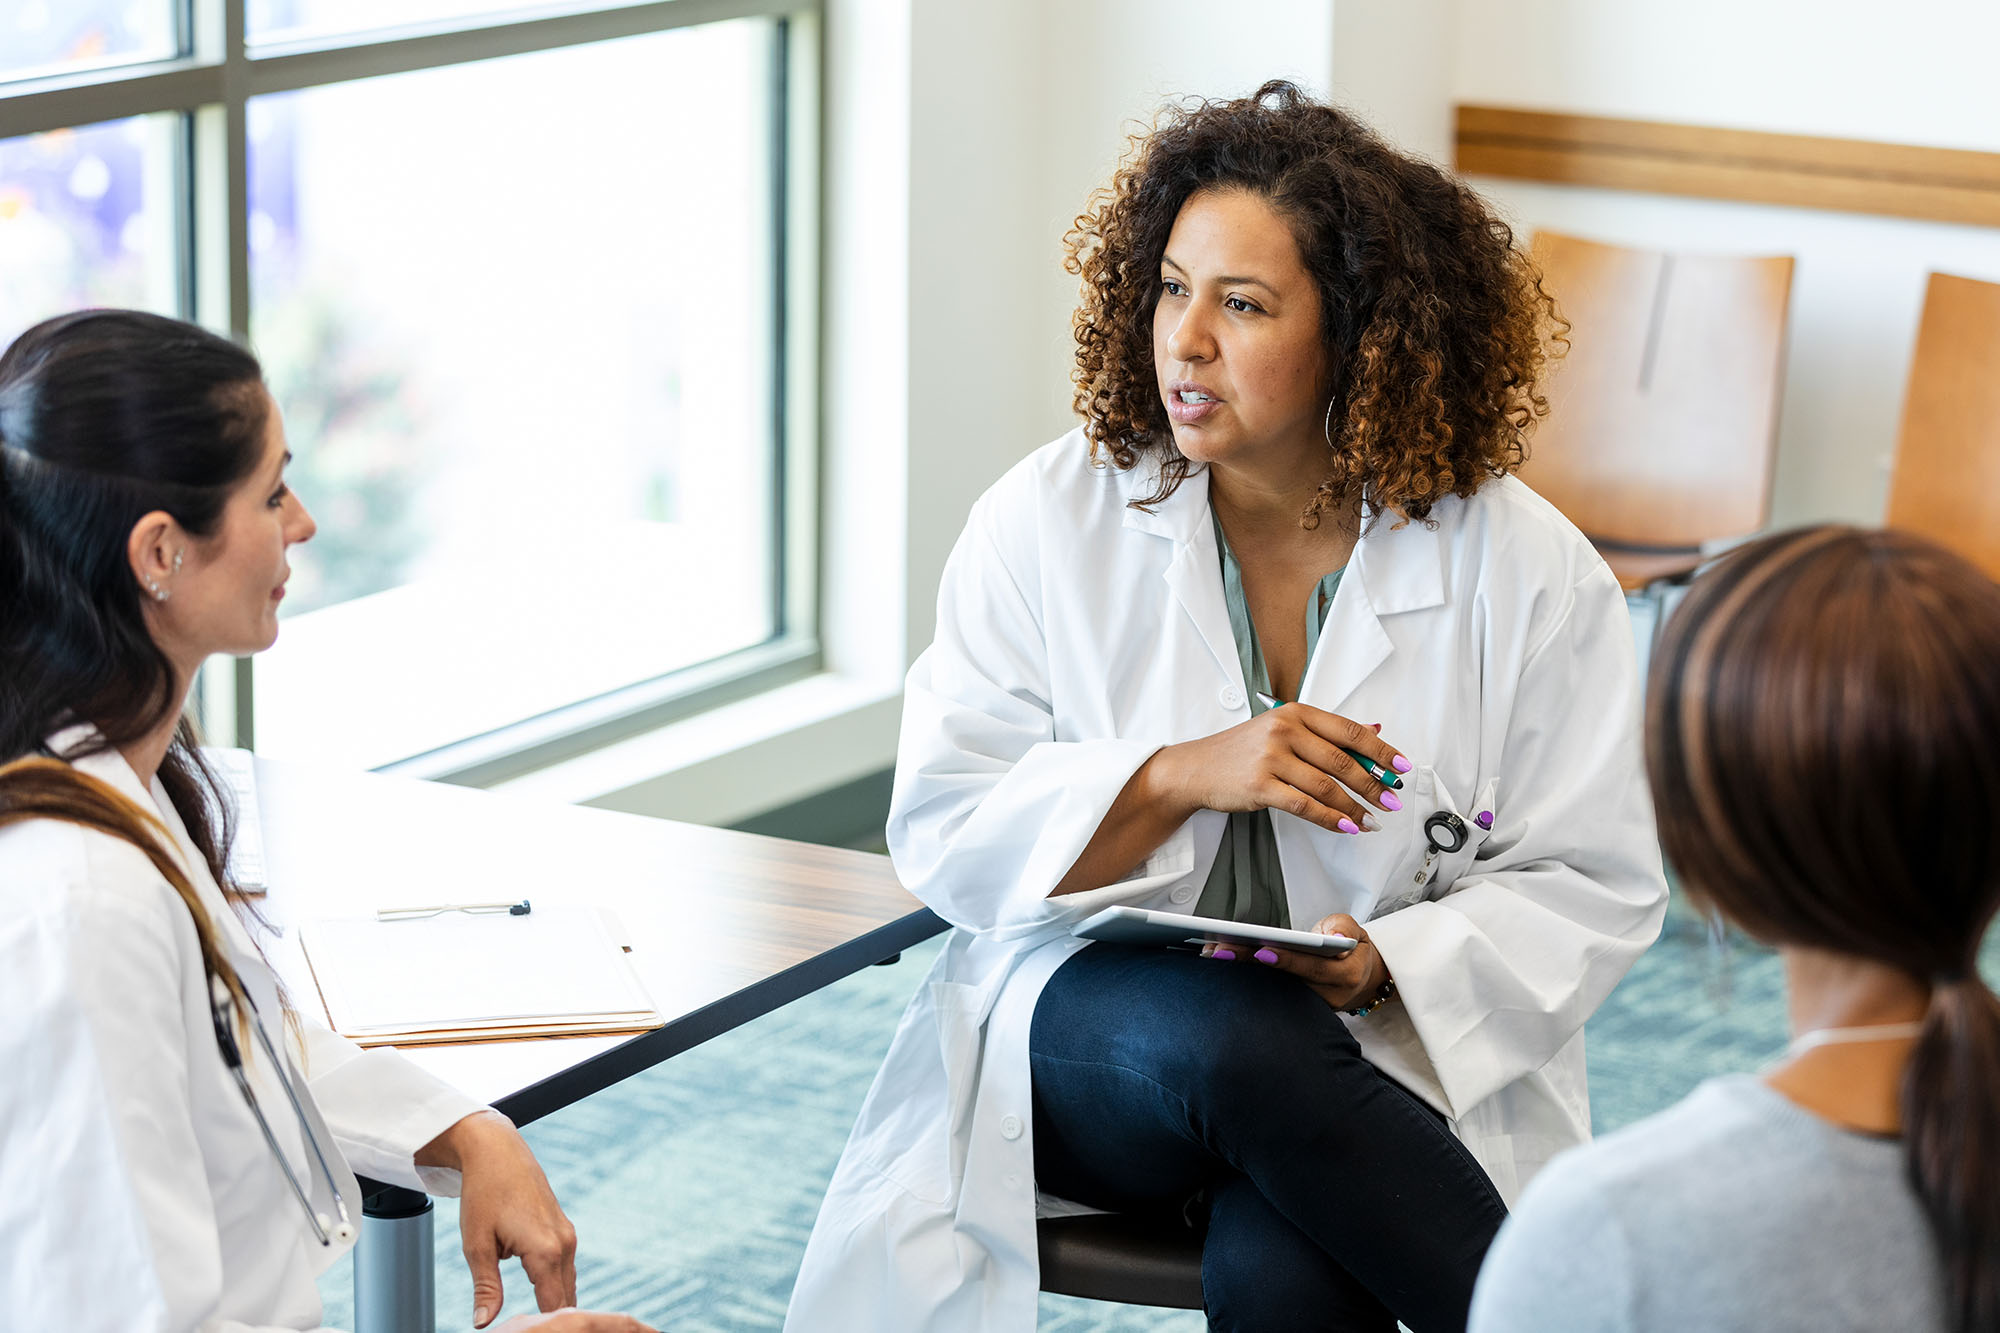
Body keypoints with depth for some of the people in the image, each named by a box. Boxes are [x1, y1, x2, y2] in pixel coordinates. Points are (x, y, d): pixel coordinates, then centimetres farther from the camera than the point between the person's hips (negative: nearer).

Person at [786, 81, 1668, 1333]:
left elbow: (1590, 890, 0)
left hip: (1380, 1063, -1)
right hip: (1089, 1023, 2)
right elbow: (943, 832, -1)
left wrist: (1382, 964, -19)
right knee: (1231, 1035, -35)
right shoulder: (1048, 522, 0)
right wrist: (1181, 778, -18)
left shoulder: (1527, 572, -3)